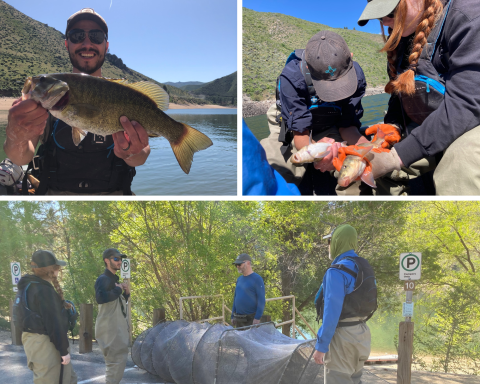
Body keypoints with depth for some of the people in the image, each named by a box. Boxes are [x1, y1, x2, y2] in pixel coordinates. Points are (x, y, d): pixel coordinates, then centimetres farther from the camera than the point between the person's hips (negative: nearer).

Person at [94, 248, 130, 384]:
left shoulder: (114, 279, 17)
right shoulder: (103, 279, -14)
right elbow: (100, 297, -34)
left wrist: (126, 293, 4)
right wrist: (118, 289, -21)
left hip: (118, 327, 10)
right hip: (110, 328, -10)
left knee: (118, 360, 17)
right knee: (117, 361, -10)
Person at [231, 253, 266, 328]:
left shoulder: (257, 279, -9)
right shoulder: (239, 279, 13)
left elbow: (261, 300, -13)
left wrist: (257, 318, -18)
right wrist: (233, 316, 15)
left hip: (251, 319, -7)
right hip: (238, 320, 7)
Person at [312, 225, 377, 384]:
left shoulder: (337, 271, -19)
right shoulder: (364, 267, 8)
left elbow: (332, 311, -23)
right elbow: (363, 303, 13)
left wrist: (321, 346, -19)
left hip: (343, 335, -9)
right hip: (362, 332, 9)